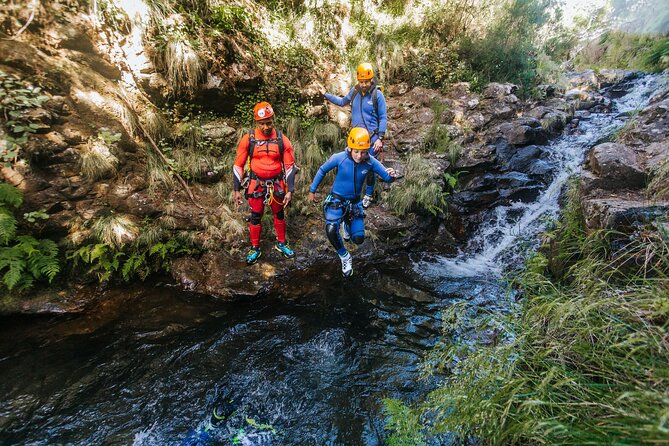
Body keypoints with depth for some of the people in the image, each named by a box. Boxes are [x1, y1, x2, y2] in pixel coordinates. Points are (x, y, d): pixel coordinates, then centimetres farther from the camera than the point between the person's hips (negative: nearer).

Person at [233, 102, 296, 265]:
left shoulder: (282, 140, -7)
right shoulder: (248, 139, -9)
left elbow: (290, 166, -2)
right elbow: (238, 165, -2)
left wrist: (290, 190, -8)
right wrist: (237, 190, -2)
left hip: (276, 184, 1)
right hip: (256, 184, -1)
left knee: (279, 214, 15)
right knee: (255, 216, 8)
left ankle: (281, 243, 36)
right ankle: (255, 248, 26)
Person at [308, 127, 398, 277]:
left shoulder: (370, 162, -18)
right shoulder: (339, 158, -22)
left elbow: (387, 177, -13)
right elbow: (322, 170, -6)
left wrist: (392, 175, -38)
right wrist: (312, 190, 1)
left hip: (355, 202, 2)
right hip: (337, 200, -2)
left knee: (358, 239, 1)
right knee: (331, 230, -27)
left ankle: (347, 224, 38)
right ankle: (345, 257, 2)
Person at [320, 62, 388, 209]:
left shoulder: (377, 95, -11)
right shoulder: (354, 91, 0)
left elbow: (383, 118, -8)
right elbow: (342, 101, 21)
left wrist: (380, 138, -15)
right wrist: (326, 95, 21)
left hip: (371, 137, -4)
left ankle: (368, 194, 20)